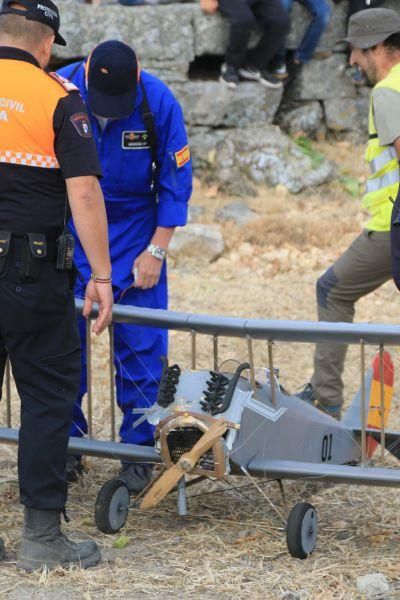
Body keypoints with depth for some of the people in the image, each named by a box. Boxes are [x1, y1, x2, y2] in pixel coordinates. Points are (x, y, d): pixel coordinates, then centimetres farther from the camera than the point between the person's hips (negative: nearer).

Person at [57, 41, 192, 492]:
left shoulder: (158, 102, -17)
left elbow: (175, 180, -6)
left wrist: (156, 251, -8)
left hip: (135, 227, 0)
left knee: (139, 342, -4)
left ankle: (138, 450, 5)